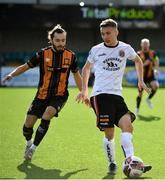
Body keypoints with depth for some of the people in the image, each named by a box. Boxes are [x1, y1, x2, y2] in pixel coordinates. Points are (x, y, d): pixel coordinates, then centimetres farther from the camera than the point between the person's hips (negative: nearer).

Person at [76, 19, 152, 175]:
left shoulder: (125, 48, 7)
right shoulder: (96, 50, 5)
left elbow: (138, 61, 28)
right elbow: (86, 68, 22)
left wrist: (141, 81, 19)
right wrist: (84, 90, 16)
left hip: (117, 95, 2)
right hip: (100, 95, -2)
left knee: (127, 125, -17)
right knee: (109, 133, -8)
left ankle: (130, 163, -22)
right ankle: (112, 163, 10)